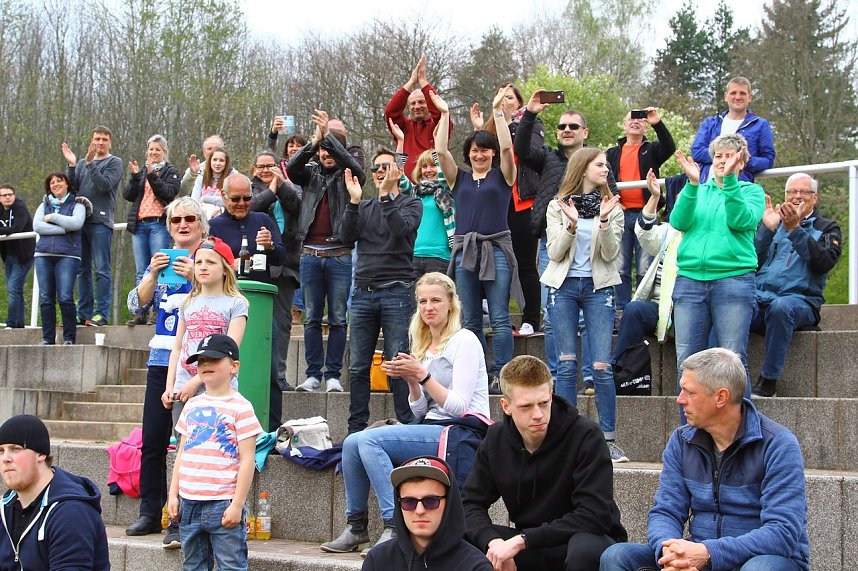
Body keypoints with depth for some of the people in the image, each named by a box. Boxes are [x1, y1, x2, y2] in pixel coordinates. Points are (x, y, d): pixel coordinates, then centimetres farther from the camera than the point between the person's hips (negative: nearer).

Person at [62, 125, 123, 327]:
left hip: (101, 221, -6)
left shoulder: (114, 162, 4)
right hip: (81, 220, 6)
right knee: (82, 270, 7)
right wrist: (71, 165, -2)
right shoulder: (83, 163, 19)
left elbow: (105, 185, -11)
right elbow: (72, 188, 10)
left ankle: (102, 313, -7)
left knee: (102, 269, -7)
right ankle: (84, 313, 11)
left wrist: (90, 163, -14)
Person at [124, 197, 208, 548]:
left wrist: (194, 277, -19)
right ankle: (150, 513, 17)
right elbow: (137, 306, 8)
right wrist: (153, 274, -6)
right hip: (161, 359, 5)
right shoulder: (161, 259, 15)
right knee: (152, 440, 6)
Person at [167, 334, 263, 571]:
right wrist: (173, 495, 10)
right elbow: (182, 453, 16)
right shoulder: (192, 406, 12)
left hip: (223, 506, -6)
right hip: (189, 504, 7)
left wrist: (237, 505, -14)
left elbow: (247, 460, -10)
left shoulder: (240, 407, -7)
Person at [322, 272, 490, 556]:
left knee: (369, 441, -24)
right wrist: (411, 381, -3)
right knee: (352, 443, -9)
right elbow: (420, 412, 15)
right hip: (431, 430, 8)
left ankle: (395, 527, -23)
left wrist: (423, 375, -18)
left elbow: (459, 407, -13)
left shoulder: (464, 341, -5)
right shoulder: (424, 347, 18)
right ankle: (355, 527, 0)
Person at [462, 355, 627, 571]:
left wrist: (521, 541, -28)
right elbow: (471, 503, -3)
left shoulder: (586, 436, -18)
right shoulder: (496, 439, -1)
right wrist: (493, 542, -25)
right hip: (529, 547, 4)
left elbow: (593, 515, -24)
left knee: (585, 548, -39)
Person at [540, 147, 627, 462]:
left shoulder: (612, 207, 7)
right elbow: (554, 252, -2)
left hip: (598, 287, 0)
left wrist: (604, 222, -17)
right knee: (567, 366, 1)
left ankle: (609, 439, 0)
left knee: (601, 366, -7)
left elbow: (610, 254, -2)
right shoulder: (558, 207, 6)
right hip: (564, 285, 0)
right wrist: (571, 226, -17)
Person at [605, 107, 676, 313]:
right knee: (621, 269, 4)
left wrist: (658, 124, -23)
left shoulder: (652, 150, 11)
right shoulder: (612, 153, 18)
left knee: (645, 269, -2)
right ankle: (621, 310, 8)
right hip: (620, 214, 2)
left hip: (645, 214, -2)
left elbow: (670, 148, -11)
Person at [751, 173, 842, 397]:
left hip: (800, 299, -2)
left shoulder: (826, 228, 17)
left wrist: (795, 229, -14)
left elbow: (825, 262, -5)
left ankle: (769, 381, -32)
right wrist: (767, 228, -3)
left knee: (780, 307, -39)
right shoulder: (773, 222, 24)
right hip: (759, 296, 2)